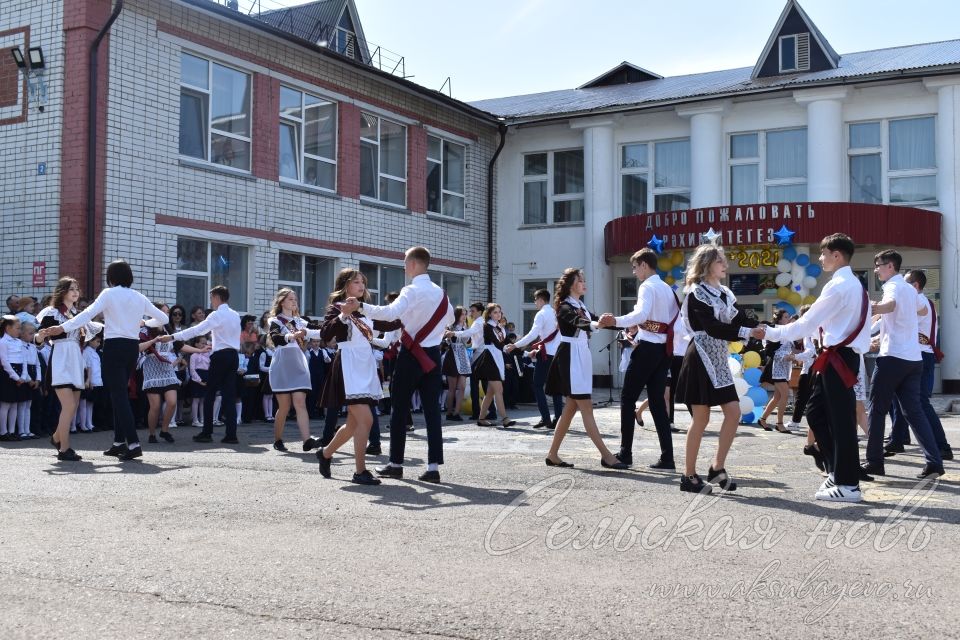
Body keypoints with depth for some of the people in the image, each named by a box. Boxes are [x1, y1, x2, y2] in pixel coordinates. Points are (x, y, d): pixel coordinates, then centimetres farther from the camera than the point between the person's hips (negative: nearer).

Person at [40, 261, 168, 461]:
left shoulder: (109, 294, -5)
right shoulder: (139, 297, 9)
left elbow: (89, 313, -17)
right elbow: (163, 318, 15)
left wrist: (62, 328, -21)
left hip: (114, 347, -6)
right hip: (133, 346, 6)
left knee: (118, 394, -7)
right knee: (119, 393, 17)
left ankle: (133, 443, -17)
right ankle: (119, 442, 19)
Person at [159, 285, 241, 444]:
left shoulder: (217, 315, -9)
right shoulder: (236, 315, 14)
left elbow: (196, 330, -17)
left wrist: (172, 337, -18)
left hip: (220, 356, -7)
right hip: (234, 355, 7)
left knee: (210, 394, 3)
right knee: (229, 395, 4)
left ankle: (207, 432, 6)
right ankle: (231, 434, -1)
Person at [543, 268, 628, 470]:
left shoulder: (582, 307, 18)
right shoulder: (565, 307, -9)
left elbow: (595, 321, 12)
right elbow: (577, 322, -29)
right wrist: (596, 324, -50)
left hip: (582, 357, 9)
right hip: (571, 357, -9)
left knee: (571, 407, 9)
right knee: (586, 408, -9)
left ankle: (552, 454, 13)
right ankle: (606, 456, -10)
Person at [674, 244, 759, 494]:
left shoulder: (725, 294, 13)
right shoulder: (697, 293, -10)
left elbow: (741, 320, 5)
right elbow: (712, 327, -20)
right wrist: (745, 333, -26)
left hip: (719, 359, 8)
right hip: (702, 359, -8)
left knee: (733, 412, 1)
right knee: (701, 417, -4)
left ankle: (717, 468, 11)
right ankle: (689, 476, 6)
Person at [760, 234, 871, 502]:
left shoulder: (838, 285, -15)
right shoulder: (852, 284, 16)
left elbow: (807, 323, -16)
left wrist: (771, 333, -9)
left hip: (838, 358, -10)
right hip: (840, 356, 10)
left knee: (840, 419, -3)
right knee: (816, 412, 15)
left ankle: (848, 485, 4)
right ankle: (837, 470, 21)